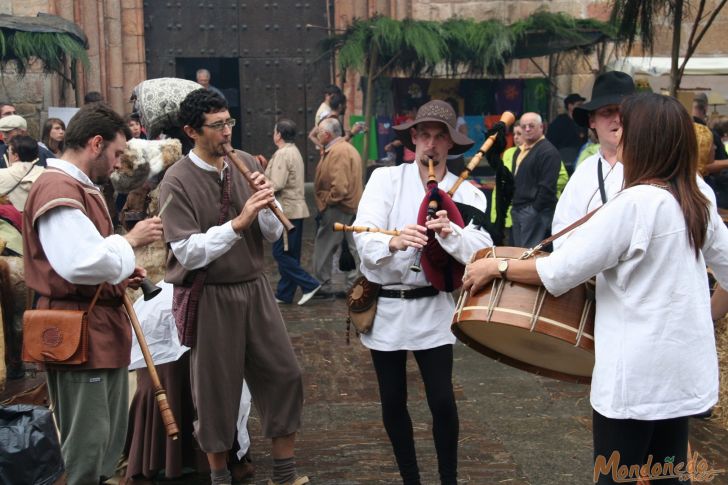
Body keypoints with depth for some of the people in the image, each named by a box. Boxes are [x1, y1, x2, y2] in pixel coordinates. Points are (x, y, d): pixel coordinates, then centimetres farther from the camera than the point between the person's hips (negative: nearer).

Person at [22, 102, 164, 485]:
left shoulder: (80, 187, 17)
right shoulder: (58, 189, -18)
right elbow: (78, 263, -30)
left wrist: (119, 276, 8)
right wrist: (130, 241, -16)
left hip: (103, 326, 11)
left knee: (111, 438, 20)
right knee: (87, 442, -3)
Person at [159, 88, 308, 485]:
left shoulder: (247, 164, 2)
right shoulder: (178, 181, -12)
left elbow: (274, 233, 5)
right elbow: (188, 252, -18)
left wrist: (265, 204, -14)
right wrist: (238, 223, -25)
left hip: (255, 288, 5)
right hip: (210, 297, -4)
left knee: (284, 375, 6)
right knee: (216, 388, 9)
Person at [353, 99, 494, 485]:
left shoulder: (466, 193, -2)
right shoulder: (385, 178, -4)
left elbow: (483, 251, -14)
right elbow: (364, 236, -17)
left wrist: (451, 234, -33)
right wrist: (394, 241, -38)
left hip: (433, 309, 0)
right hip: (384, 306, 1)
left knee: (442, 401, -5)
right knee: (393, 402, 10)